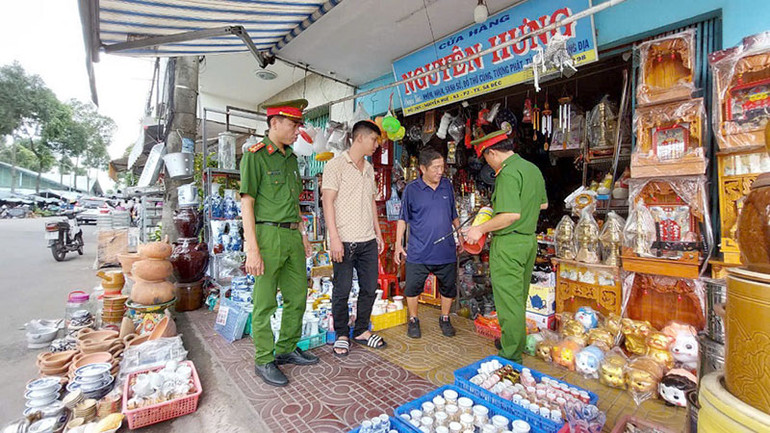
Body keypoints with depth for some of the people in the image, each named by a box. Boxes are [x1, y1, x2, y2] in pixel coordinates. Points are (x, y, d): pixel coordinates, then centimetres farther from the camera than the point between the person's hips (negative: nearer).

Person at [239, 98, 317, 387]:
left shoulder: (290, 157, 15)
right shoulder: (255, 155, -6)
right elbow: (247, 203, -11)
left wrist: (302, 234, 17)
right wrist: (252, 249, -17)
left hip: (292, 236, 8)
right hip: (268, 234, -7)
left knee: (297, 297, 14)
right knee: (265, 303, 4)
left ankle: (287, 349, 32)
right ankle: (264, 360, 21)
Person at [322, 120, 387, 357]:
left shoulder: (369, 168, 16)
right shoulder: (336, 165, -5)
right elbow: (328, 202, -11)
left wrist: (378, 234, 17)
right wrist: (334, 237, -17)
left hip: (368, 241, 7)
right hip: (344, 241, -6)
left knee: (369, 288, 11)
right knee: (342, 290, 4)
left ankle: (362, 331, 29)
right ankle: (342, 335, 23)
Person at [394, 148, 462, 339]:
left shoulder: (447, 186, 6)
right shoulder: (411, 189, -5)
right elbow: (403, 218, 1)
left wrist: (461, 235, 16)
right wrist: (398, 243, -4)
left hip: (446, 250, 3)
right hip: (418, 252, -3)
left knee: (448, 287, 13)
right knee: (412, 288, 5)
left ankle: (445, 319, 35)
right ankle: (413, 320, 27)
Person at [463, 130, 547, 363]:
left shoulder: (508, 173, -18)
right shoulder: (533, 168, 12)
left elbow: (512, 215, -27)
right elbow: (543, 204, 22)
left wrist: (481, 229, -18)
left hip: (508, 243, -10)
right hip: (529, 240, 10)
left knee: (508, 302, 1)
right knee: (519, 299, 20)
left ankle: (511, 357, 13)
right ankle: (516, 345, 35)